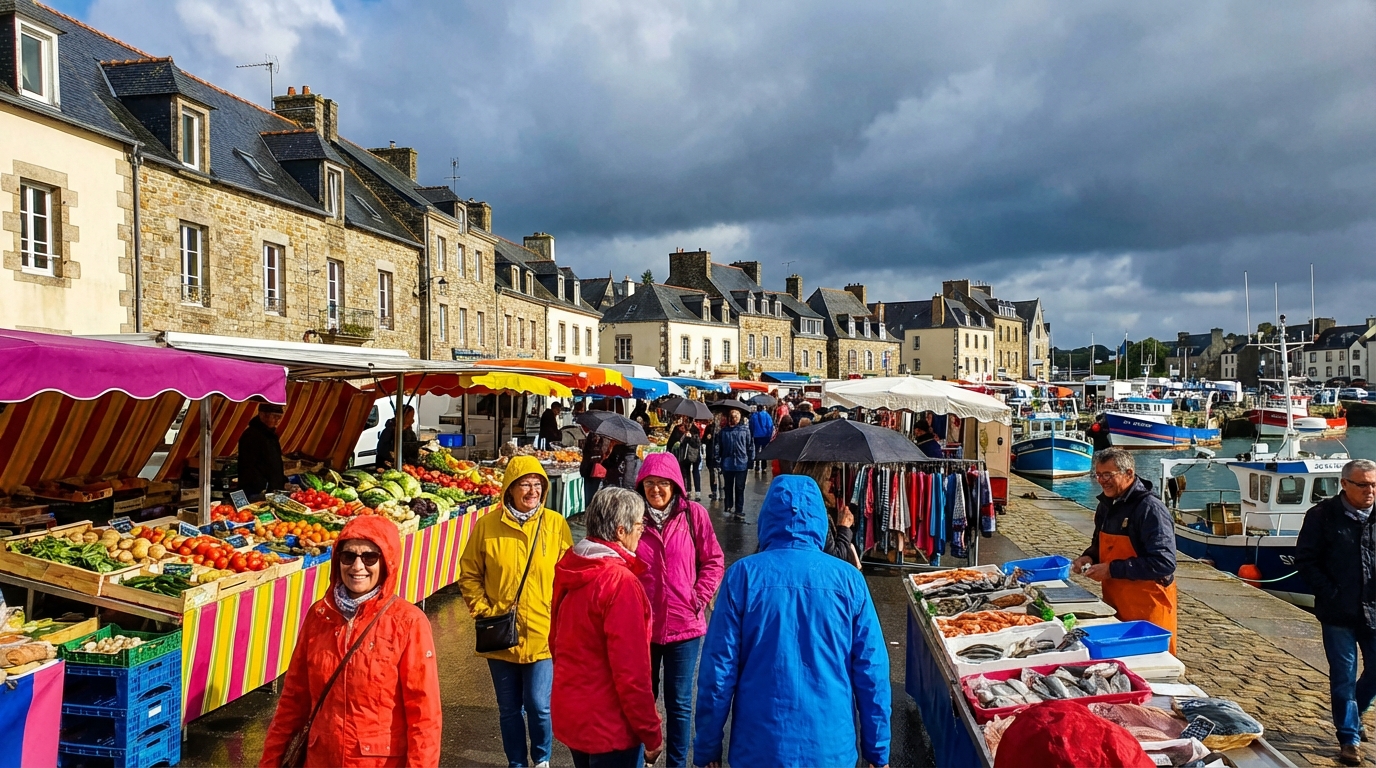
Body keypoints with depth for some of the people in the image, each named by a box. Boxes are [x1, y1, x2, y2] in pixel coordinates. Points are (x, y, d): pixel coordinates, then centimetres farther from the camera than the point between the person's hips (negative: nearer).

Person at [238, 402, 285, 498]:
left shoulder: (271, 434, 16)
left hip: (274, 490, 9)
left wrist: (284, 482, 16)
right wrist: (263, 489, -22)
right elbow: (248, 468, -19)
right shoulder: (251, 435, -13)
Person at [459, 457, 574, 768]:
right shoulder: (487, 525, -5)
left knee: (539, 706, 2)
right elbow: (469, 573, 4)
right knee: (509, 708, 15)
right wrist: (482, 610, -5)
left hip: (542, 635, -1)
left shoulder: (555, 524, -5)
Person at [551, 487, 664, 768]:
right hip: (609, 726, -8)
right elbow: (631, 671, -23)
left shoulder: (569, 568, 1)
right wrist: (652, 734, -14)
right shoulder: (620, 581, -24)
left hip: (569, 714, 8)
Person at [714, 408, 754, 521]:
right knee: (728, 487, 14)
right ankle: (728, 507, 27)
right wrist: (718, 460, 0)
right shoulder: (723, 431, 1)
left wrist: (751, 460, -1)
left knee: (740, 488, 4)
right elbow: (718, 446, 3)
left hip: (742, 464, -1)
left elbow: (750, 445, 1)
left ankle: (739, 511, 11)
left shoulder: (745, 429, -2)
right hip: (727, 464, 2)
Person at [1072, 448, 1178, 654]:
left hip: (1148, 611, -7)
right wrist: (1089, 557, 2)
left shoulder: (1150, 508, -17)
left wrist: (1113, 569, -24)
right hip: (1114, 606, 8)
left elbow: (1164, 563, -25)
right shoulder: (1107, 505, 8)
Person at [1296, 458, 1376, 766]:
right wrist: (1331, 594, -11)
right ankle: (1349, 738, 17)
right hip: (1339, 613, -3)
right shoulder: (1323, 515, -6)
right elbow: (1305, 560, -4)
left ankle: (1351, 715, 38)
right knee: (1343, 676, 4)